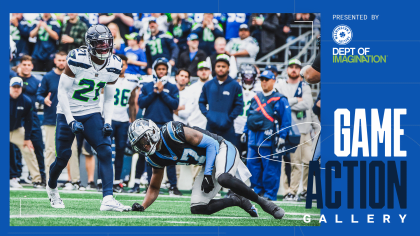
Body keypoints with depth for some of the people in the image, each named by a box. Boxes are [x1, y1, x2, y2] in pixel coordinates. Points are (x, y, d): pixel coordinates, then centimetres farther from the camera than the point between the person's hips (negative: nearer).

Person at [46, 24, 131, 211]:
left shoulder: (114, 66, -3)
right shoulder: (77, 60, -18)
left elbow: (108, 98, 8)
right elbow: (62, 91, -13)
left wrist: (108, 122, -7)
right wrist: (71, 121, -20)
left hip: (91, 114, 4)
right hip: (68, 113, -3)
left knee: (105, 151, -15)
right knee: (63, 157, 2)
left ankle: (108, 199, -20)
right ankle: (51, 187, 35)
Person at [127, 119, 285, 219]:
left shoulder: (172, 131, -25)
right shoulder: (154, 158, -1)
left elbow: (211, 143, -20)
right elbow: (154, 188, 12)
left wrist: (208, 174, -23)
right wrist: (143, 206, -5)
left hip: (221, 150, -8)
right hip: (208, 163, 8)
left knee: (223, 178, -41)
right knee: (198, 209, -5)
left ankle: (262, 202, -24)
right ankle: (238, 201, 9)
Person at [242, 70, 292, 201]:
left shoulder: (280, 100, -2)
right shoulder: (256, 98, 18)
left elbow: (286, 120, -5)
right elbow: (249, 117, 25)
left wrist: (282, 137, -11)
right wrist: (245, 132, 18)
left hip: (269, 139, -6)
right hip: (253, 138, 7)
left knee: (270, 167, -5)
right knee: (252, 164, 6)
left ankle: (270, 194, -1)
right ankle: (257, 190, 15)